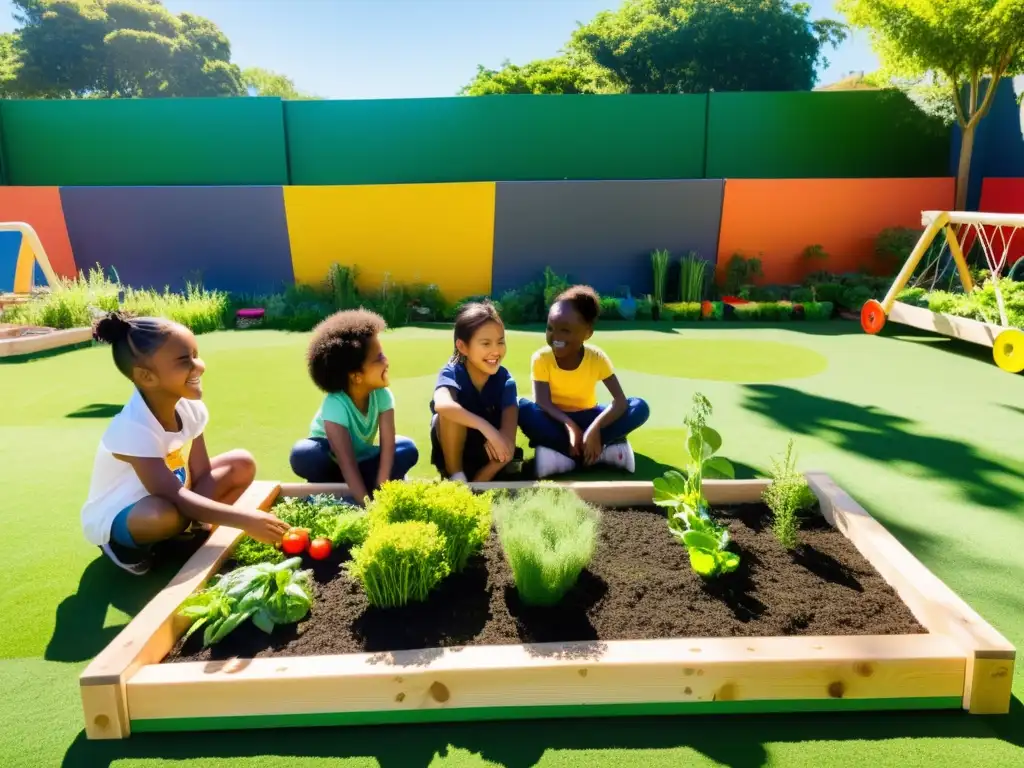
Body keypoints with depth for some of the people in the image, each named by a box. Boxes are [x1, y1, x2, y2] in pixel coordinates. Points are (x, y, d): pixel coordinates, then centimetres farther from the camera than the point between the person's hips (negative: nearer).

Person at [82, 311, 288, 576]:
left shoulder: (189, 407, -14)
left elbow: (202, 475, -9)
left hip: (170, 499, 6)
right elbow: (176, 499, -38)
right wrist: (245, 520, -41)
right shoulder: (133, 427, -34)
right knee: (168, 515, -40)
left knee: (242, 464, -8)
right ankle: (121, 543, -6)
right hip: (115, 519, -6)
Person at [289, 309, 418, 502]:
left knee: (408, 449, -22)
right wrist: (367, 503, -47)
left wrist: (381, 488, -36)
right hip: (332, 463, -4)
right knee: (303, 455, -36)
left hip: (362, 459, 4)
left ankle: (340, 492, -20)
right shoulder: (336, 404, -33)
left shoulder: (382, 395, -21)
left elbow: (388, 444, -25)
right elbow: (346, 462, -39)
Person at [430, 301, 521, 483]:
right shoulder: (451, 373, -22)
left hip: (486, 453, 2)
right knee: (451, 413, -31)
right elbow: (442, 405, -47)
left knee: (506, 450, -30)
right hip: (451, 451, -2)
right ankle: (455, 476, -14)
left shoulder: (504, 379, -14)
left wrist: (502, 437, -50)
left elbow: (508, 429, -27)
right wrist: (486, 428, -56)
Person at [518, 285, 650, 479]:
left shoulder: (596, 358, -16)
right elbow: (543, 402, -24)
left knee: (640, 407, -24)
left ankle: (561, 453, -29)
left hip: (586, 418, 2)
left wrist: (594, 428, -40)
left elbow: (620, 401, -23)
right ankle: (605, 449, -33)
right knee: (523, 408, -35)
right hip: (557, 419, -1)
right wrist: (569, 426, -42)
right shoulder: (541, 358, -17)